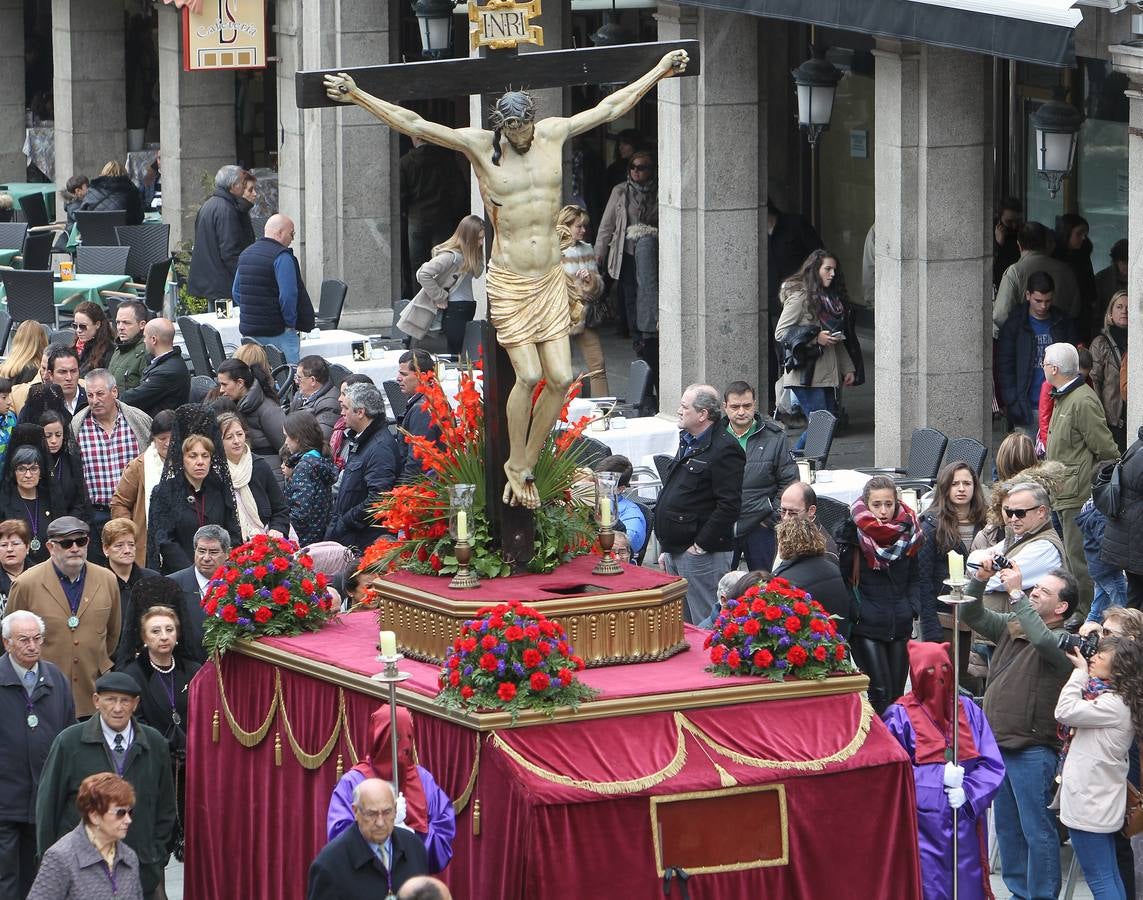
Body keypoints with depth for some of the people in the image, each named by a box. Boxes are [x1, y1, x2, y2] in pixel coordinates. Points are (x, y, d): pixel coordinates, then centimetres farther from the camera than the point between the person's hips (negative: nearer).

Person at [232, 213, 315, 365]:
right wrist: (290, 323, -8)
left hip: (248, 330, 8)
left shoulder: (245, 254, 13)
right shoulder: (282, 257, -14)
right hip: (278, 333, -8)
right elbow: (288, 296, -21)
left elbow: (236, 293, 17)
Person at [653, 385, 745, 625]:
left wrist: (701, 546, -19)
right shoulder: (689, 443, 17)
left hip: (701, 555, -10)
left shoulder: (724, 450, -15)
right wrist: (668, 550, 21)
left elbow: (729, 505, -21)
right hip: (676, 551, 10)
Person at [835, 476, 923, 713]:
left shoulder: (908, 531, 6)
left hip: (900, 626, 4)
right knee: (881, 694, -12)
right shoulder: (853, 532, -8)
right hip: (866, 625, -4)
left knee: (897, 695, 6)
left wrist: (913, 607, 3)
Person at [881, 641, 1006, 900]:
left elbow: (993, 765, 5)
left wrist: (967, 792, -12)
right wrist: (940, 777, -16)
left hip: (966, 823, 4)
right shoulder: (900, 715, -2)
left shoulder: (968, 710, 9)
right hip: (924, 827, -4)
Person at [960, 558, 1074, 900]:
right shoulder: (1011, 626, 12)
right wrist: (979, 579, -6)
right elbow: (971, 615, 12)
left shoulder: (1063, 640, -11)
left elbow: (1043, 641, -32)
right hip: (999, 744, 8)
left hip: (1032, 751, -8)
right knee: (1007, 827, 17)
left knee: (1037, 830, -4)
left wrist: (1016, 592, -27)